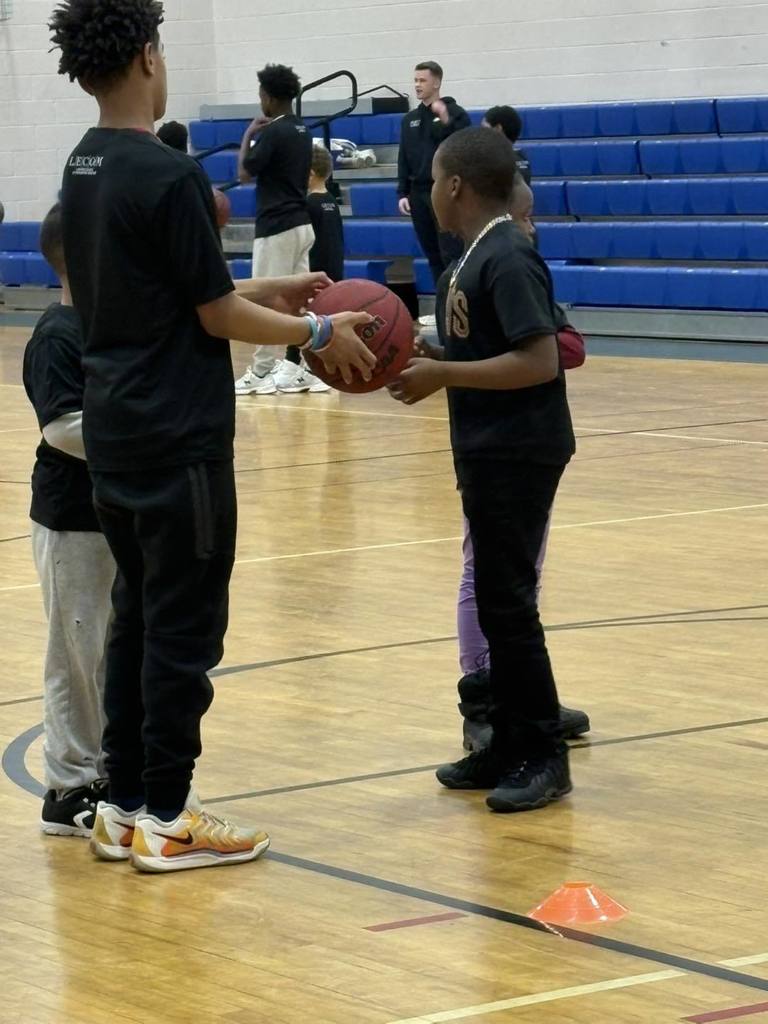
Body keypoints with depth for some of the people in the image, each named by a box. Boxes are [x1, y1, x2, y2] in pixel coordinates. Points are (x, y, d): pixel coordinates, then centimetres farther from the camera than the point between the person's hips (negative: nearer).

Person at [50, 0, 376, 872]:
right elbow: (217, 316, -14)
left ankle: (124, 805, 17)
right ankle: (165, 821, 3)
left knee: (136, 615, 14)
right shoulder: (168, 176, -17)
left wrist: (271, 292, 20)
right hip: (178, 438, -8)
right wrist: (319, 333, -1)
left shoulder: (83, 171, 9)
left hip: (113, 432, 8)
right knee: (183, 628, -1)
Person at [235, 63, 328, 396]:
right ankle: (307, 367, 7)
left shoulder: (272, 132, -15)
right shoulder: (302, 132, 12)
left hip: (276, 226, -8)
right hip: (302, 222, 8)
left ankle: (262, 372, 0)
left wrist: (248, 135, -3)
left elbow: (245, 173, -12)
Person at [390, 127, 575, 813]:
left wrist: (441, 375, -21)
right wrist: (428, 370, 3)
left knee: (507, 602, -6)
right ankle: (510, 745, 20)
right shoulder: (475, 259, 12)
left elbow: (539, 361, -24)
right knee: (496, 598, 13)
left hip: (519, 453, -10)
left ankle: (544, 755, 1)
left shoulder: (506, 260, -18)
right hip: (489, 451, 10)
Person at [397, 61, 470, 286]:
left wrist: (447, 121, -21)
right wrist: (403, 193, 9)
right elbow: (404, 159, 16)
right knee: (432, 254, 7)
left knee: (452, 253, -10)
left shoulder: (455, 113, -1)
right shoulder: (410, 119, 15)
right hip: (419, 193, 6)